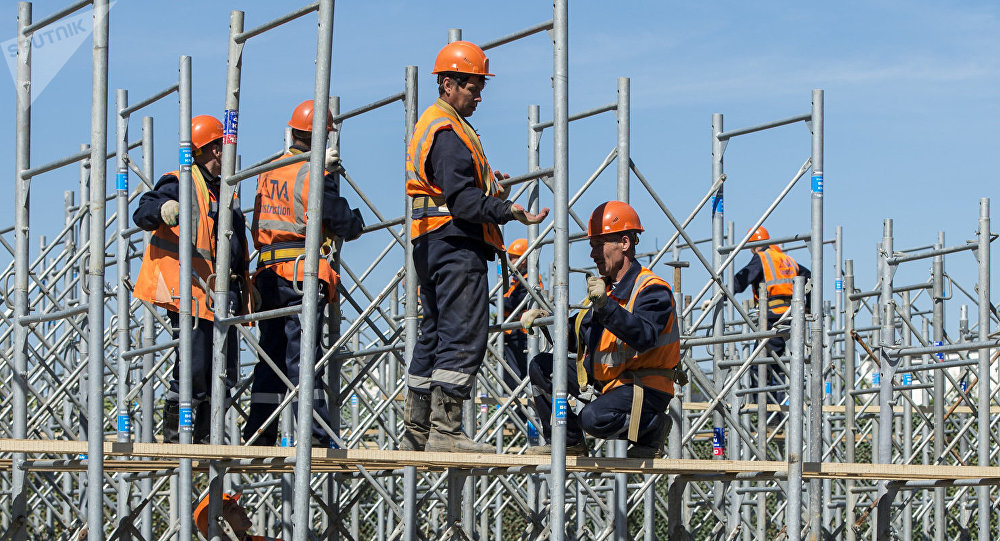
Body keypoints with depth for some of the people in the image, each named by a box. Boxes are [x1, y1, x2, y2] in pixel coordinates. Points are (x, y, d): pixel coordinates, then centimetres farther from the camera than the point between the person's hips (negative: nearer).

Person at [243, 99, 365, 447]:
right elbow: (346, 225, -7)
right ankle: (314, 435, -12)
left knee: (271, 353, 11)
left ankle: (257, 435, 12)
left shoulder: (269, 172, 11)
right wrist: (357, 219, 16)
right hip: (303, 275, -7)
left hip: (269, 273, 7)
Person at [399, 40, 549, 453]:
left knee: (435, 336, 13)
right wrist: (507, 211, -27)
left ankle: (416, 433, 16)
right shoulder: (447, 131, -12)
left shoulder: (431, 125, 22)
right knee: (465, 337, -12)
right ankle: (444, 431, -15)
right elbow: (461, 196, -22)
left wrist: (488, 187, 12)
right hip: (457, 245, -11)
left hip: (431, 244, 11)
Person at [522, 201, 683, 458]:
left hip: (643, 388, -9)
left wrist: (606, 306, -43)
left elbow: (643, 337, -34)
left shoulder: (652, 290, -16)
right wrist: (547, 320, 3)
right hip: (604, 379, 9)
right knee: (541, 367, 5)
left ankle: (652, 426, -4)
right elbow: (578, 338, 20)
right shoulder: (604, 287, 13)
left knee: (594, 419, -34)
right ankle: (569, 442, 11)